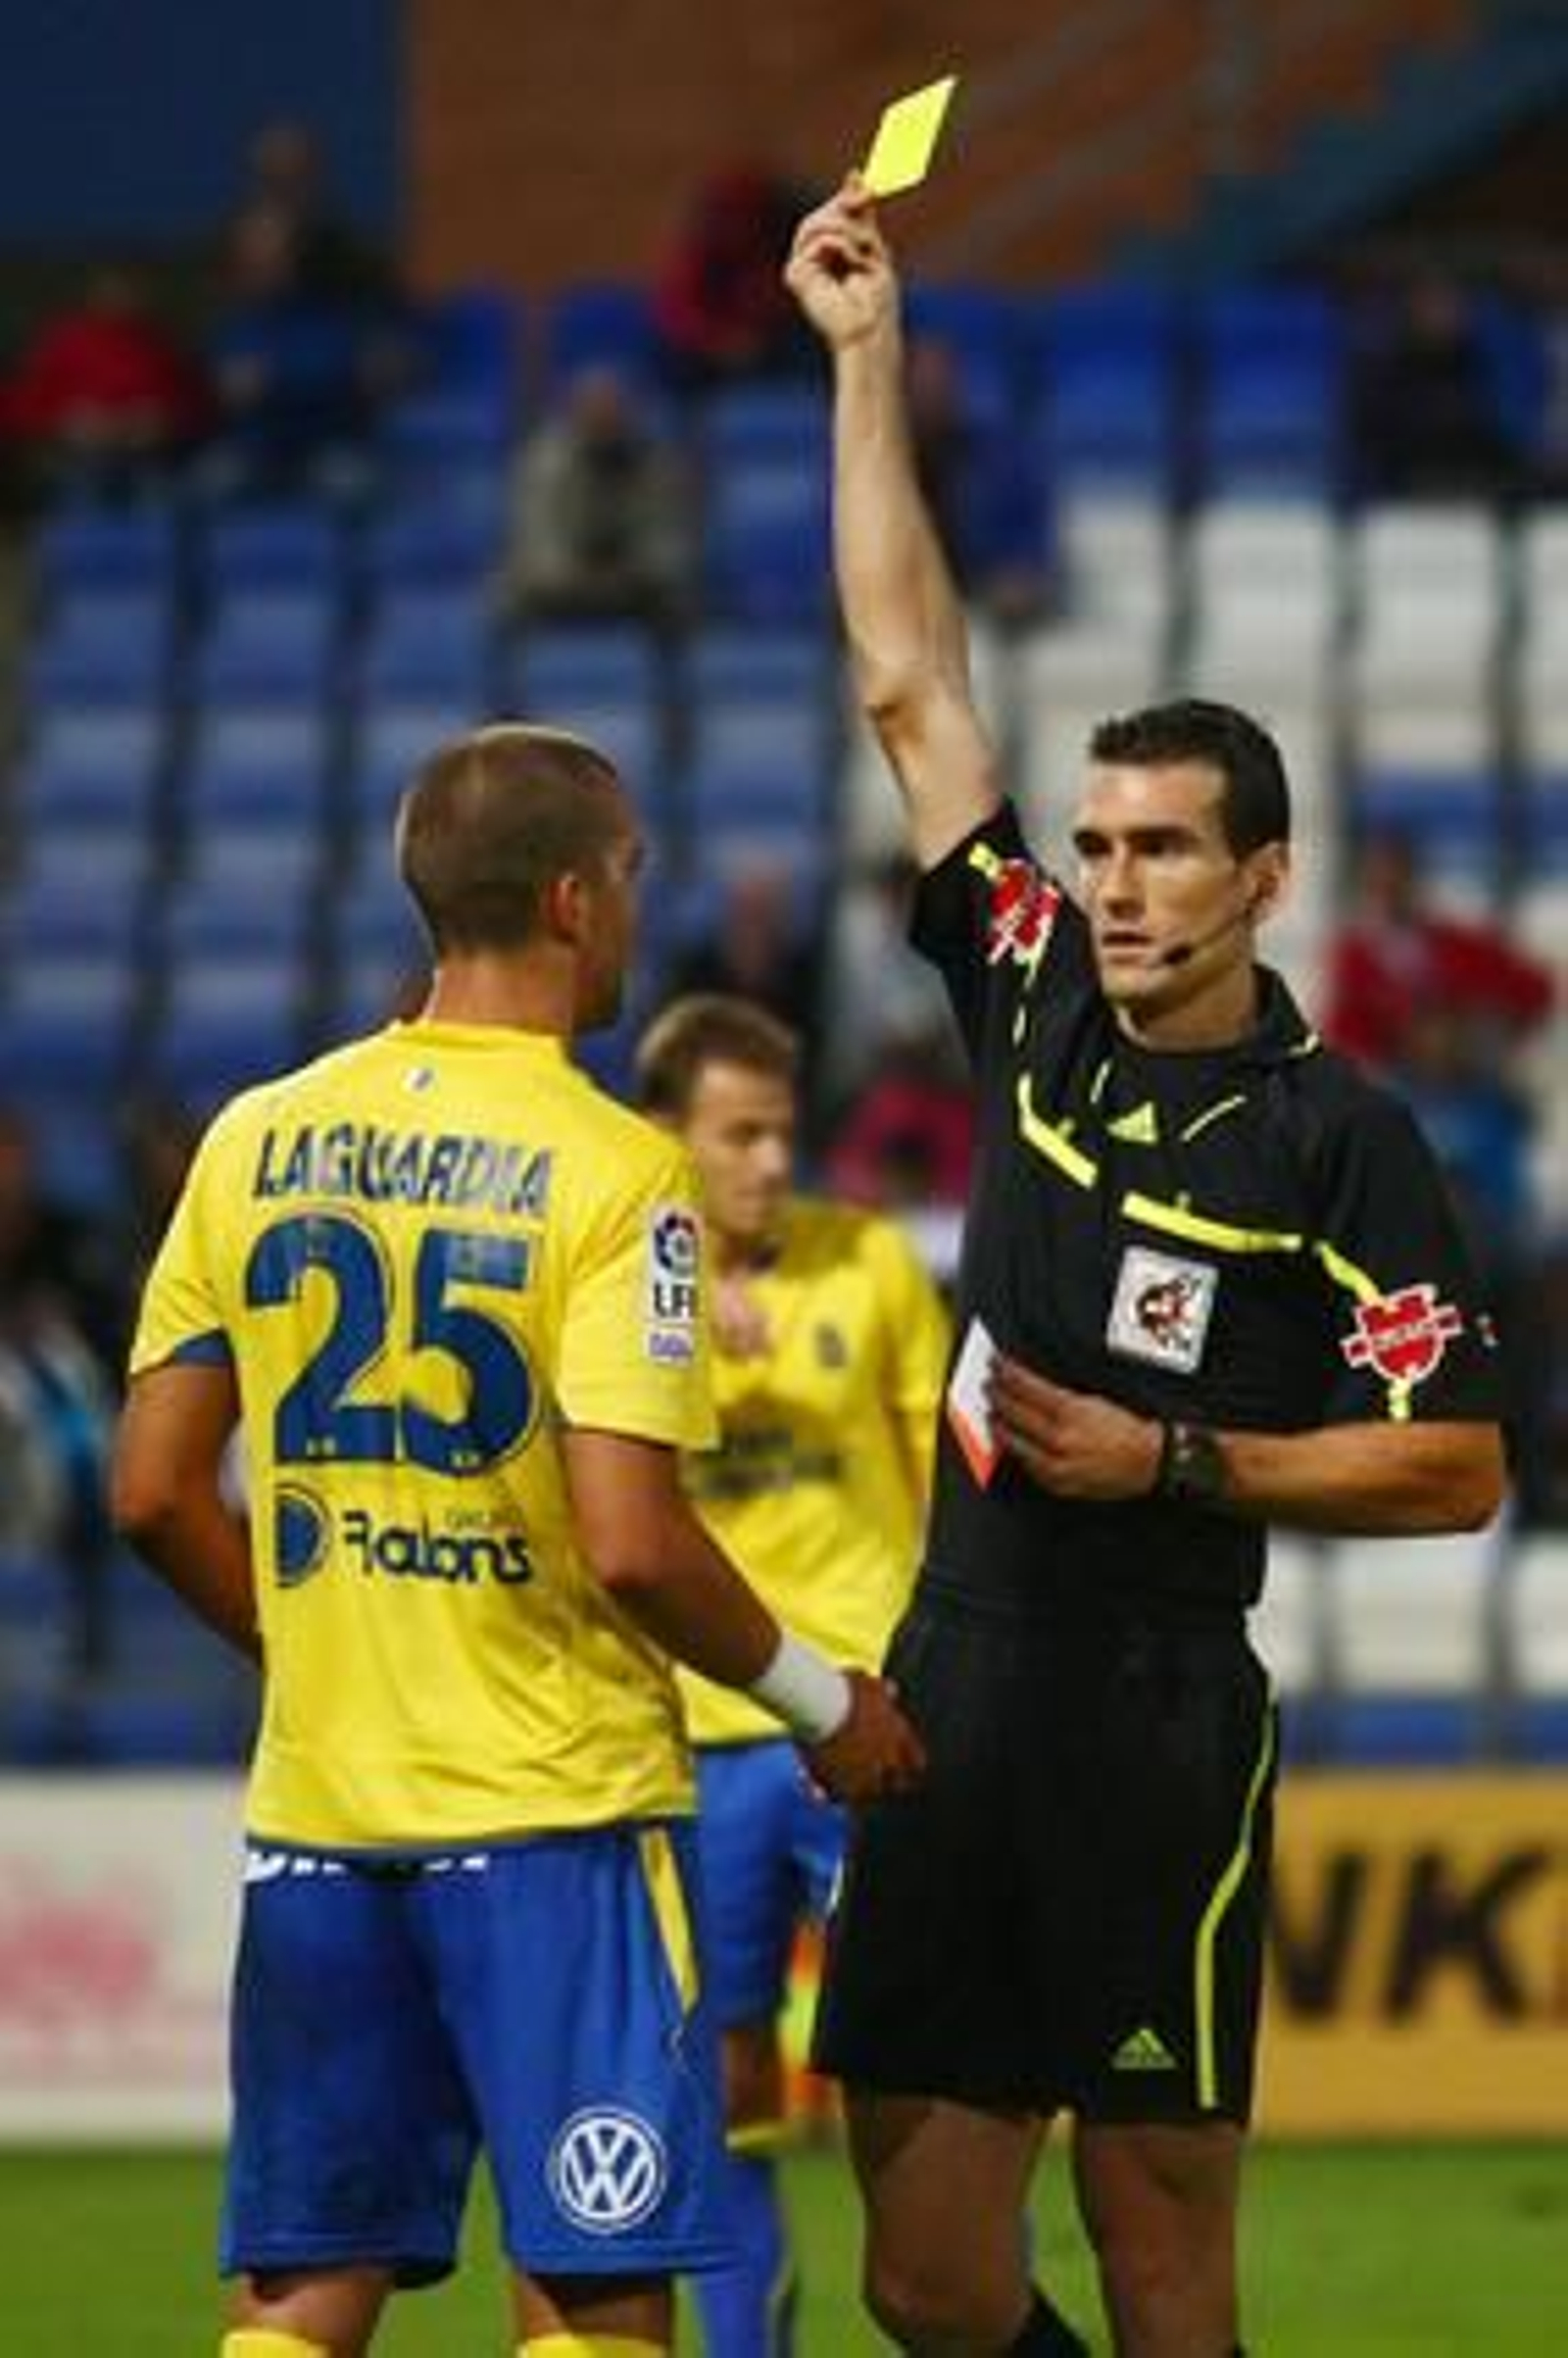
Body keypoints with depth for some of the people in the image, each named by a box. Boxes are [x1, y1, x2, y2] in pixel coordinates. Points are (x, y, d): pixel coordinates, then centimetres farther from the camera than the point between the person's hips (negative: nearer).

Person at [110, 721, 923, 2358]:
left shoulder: (260, 1139, 5)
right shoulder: (611, 1172, -11)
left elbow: (153, 1494, 7)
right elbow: (628, 1543, -17)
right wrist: (817, 1699, -1)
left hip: (314, 1807, 5)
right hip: (554, 1805, -5)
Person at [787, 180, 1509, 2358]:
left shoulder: (1338, 1134, -4)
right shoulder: (1035, 1012, 10)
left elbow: (1456, 1468, -5)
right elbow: (910, 682, 15)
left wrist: (1174, 1462, -10)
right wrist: (866, 359, 14)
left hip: (1162, 1730, -5)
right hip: (956, 1691, 5)